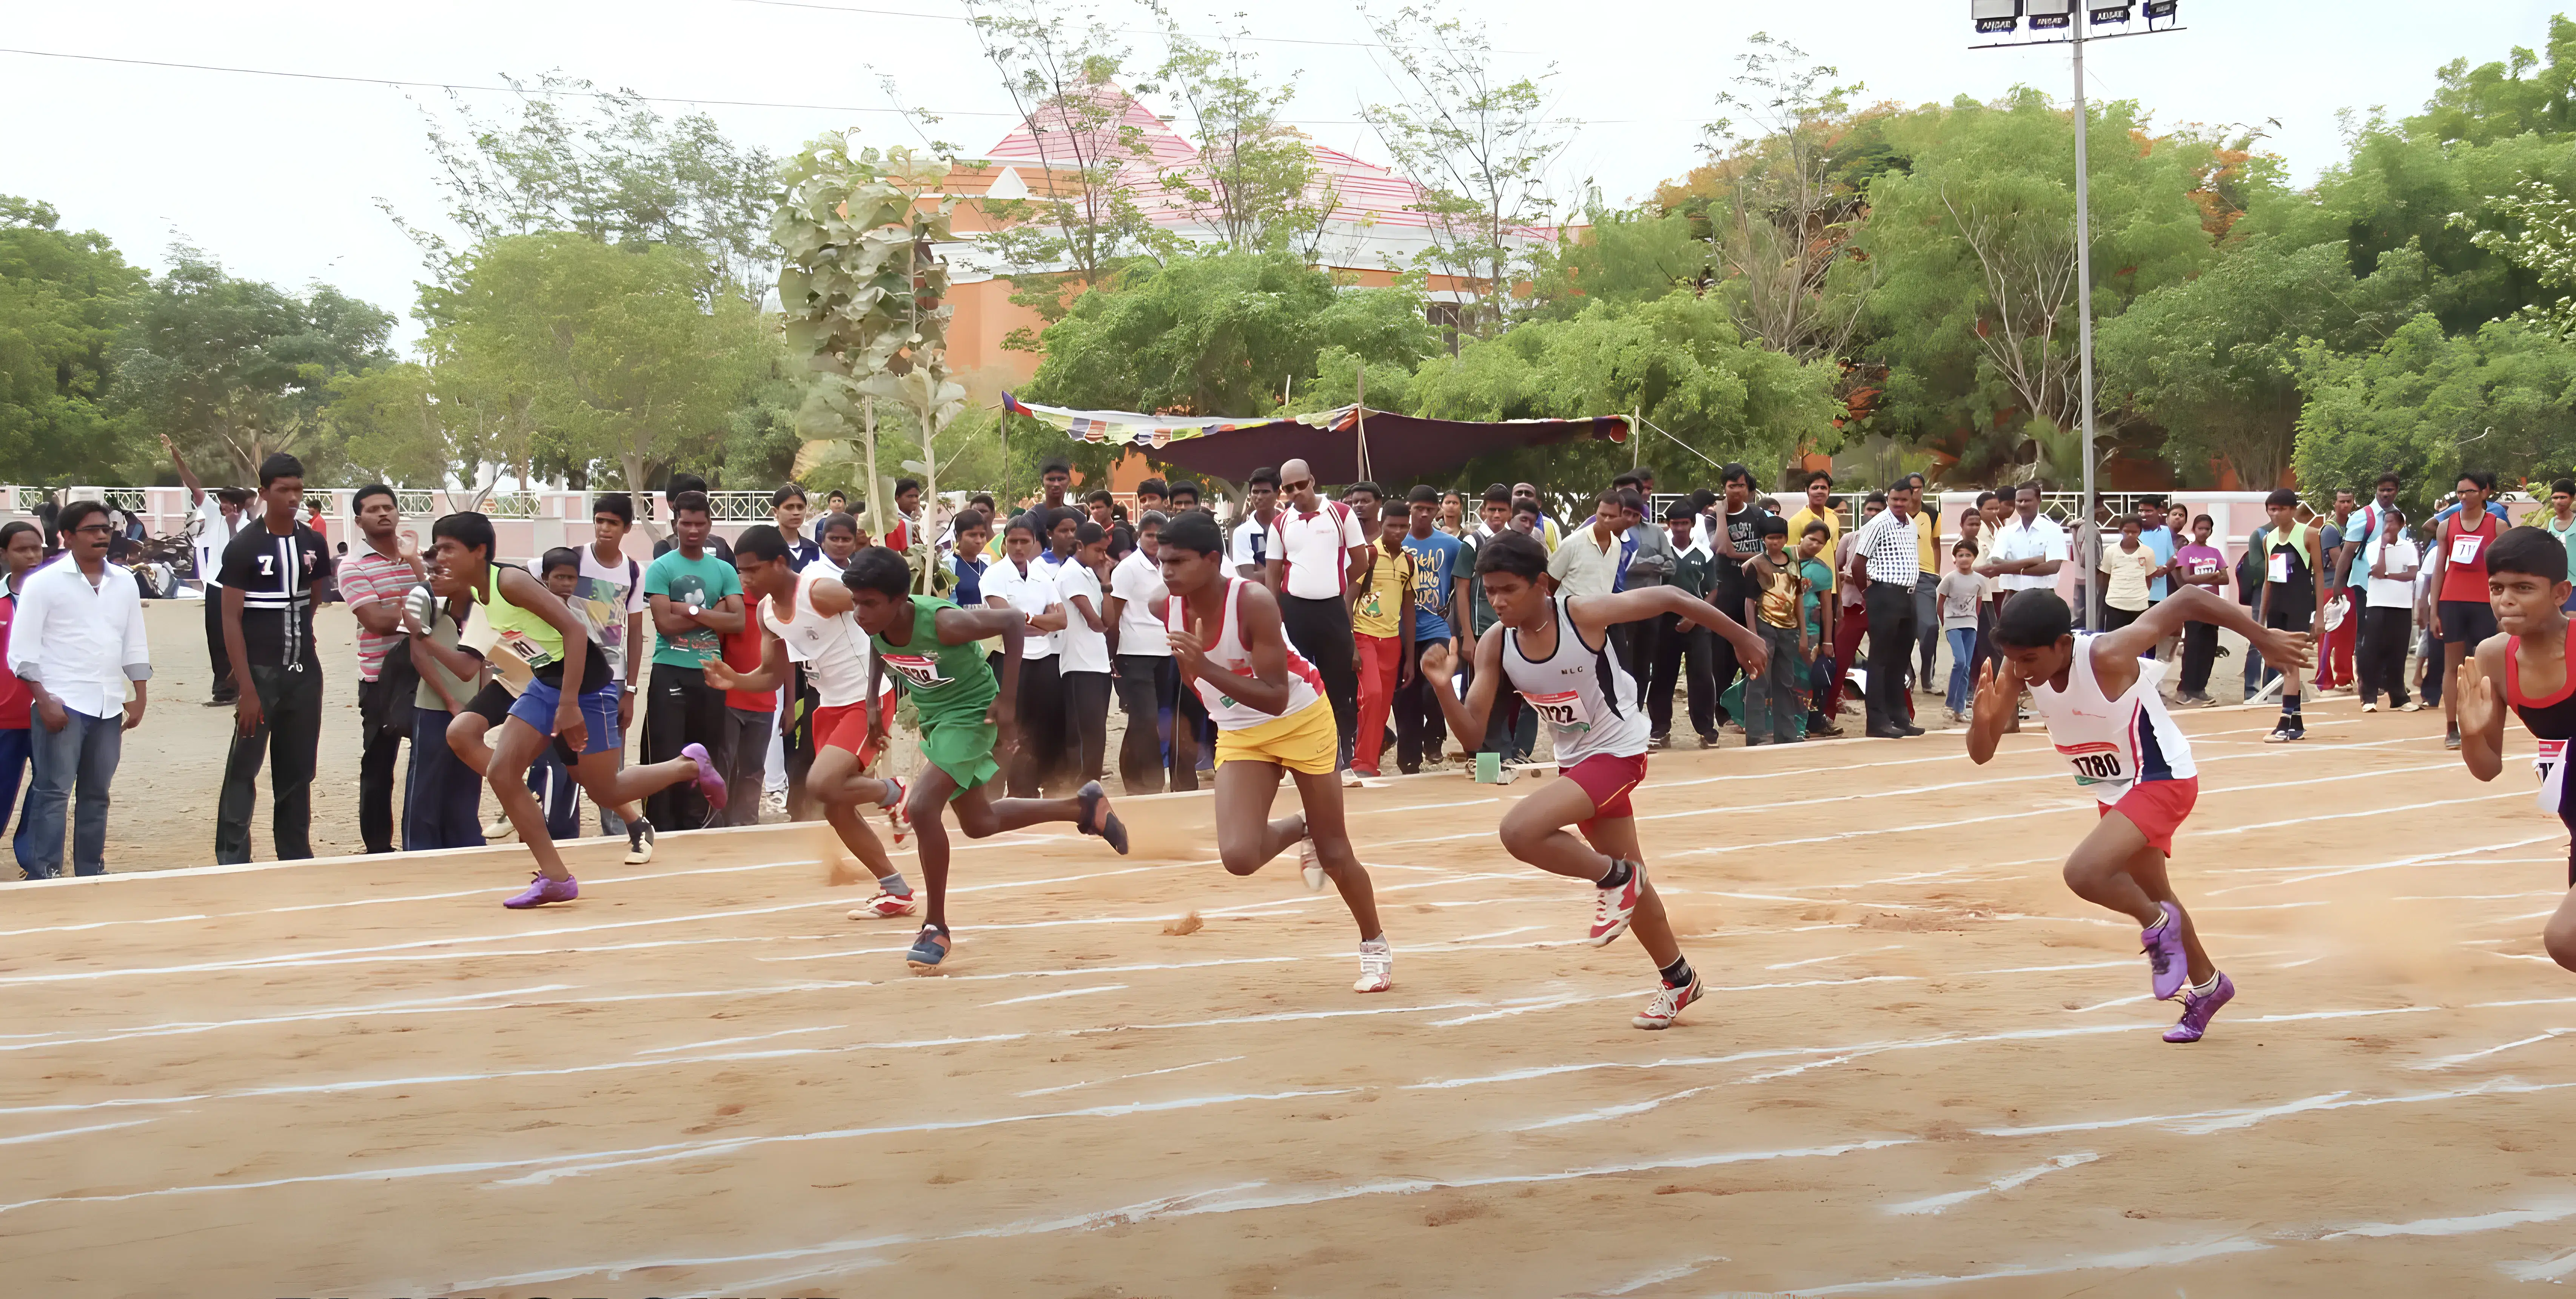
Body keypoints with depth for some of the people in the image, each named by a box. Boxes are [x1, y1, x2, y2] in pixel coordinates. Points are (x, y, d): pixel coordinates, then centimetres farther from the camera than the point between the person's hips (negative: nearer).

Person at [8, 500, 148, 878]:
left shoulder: (125, 583, 11)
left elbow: (135, 645, 16)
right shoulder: (44, 583, -4)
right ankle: (44, 875, -6)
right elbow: (23, 650, -6)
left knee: (96, 794, 10)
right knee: (53, 793, -7)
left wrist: (140, 697, 10)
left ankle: (91, 871, 17)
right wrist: (43, 701, -13)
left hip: (109, 706, 5)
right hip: (61, 704, -5)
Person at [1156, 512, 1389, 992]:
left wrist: (1205, 668, -41)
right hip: (1239, 734, 4)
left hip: (1301, 720, -4)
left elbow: (1275, 698, -33)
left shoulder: (1253, 601, -29)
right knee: (1238, 857, -17)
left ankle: (1375, 945, 31)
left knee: (1334, 853, 6)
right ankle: (1298, 831, 17)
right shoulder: (1170, 608, -13)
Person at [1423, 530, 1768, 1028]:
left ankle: (1614, 879, -3)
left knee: (1519, 831, -26)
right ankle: (1679, 980, 40)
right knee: (1629, 884, 20)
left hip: (1618, 753, -7)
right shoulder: (1494, 645, -10)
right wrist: (1443, 688, -30)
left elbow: (1668, 598, -13)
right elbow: (1472, 735, -11)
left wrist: (1742, 636, -4)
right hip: (1574, 760, 7)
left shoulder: (1584, 614, -24)